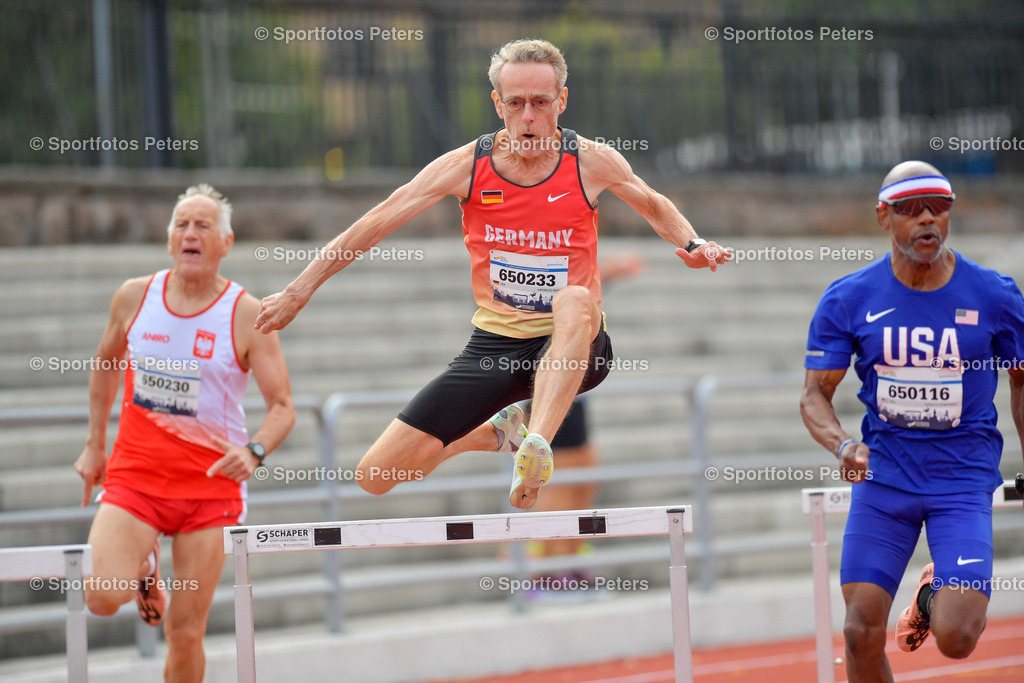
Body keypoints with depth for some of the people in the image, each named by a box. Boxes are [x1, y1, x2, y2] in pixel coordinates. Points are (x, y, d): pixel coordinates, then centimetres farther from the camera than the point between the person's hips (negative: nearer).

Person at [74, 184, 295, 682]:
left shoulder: (247, 315, -8)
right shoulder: (134, 297, 0)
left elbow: (283, 407, -7)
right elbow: (105, 364, 19)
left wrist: (254, 451, -27)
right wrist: (94, 445, 17)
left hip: (211, 484, -1)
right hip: (134, 474, 1)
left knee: (185, 634, -1)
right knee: (102, 598, -20)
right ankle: (143, 571, 15)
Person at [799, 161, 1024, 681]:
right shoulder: (847, 300, -4)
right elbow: (815, 394, -1)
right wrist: (842, 444, -22)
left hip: (964, 479, -1)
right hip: (883, 477, 1)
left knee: (955, 638, -15)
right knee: (862, 634, -7)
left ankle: (935, 597, 23)